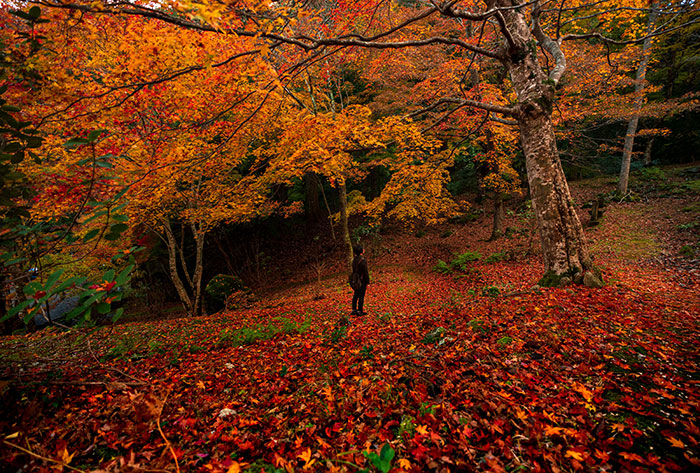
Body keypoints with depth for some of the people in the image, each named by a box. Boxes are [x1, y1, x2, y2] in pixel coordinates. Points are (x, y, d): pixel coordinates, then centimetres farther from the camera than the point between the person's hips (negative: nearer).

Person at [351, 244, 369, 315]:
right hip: (362, 281, -7)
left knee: (355, 295, 15)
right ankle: (360, 311, 8)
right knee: (361, 296, 2)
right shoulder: (363, 260, -20)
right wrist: (368, 282, -11)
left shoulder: (354, 260, 4)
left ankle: (354, 310, 22)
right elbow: (366, 272, -18)